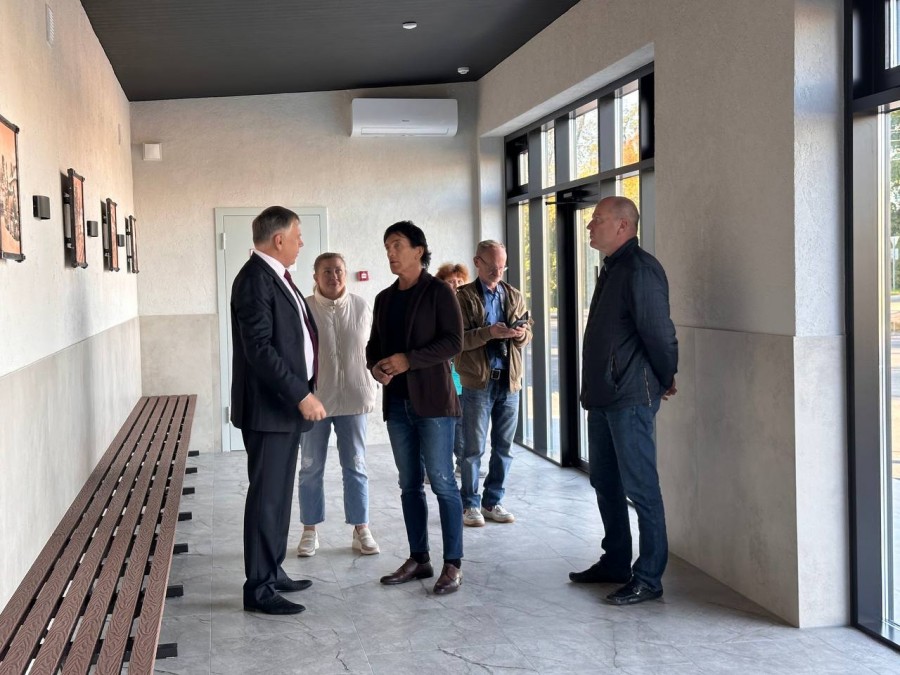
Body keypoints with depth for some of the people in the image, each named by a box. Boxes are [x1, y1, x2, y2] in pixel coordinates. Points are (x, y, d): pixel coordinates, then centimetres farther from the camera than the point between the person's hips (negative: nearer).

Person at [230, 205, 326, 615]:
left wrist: (302, 392, 17)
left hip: (286, 405, 10)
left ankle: (272, 572, 26)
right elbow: (259, 350, -23)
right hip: (268, 408, -10)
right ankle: (259, 589, 3)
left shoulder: (276, 276, 14)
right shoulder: (255, 280, -16)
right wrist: (302, 395, -23)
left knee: (279, 494, 15)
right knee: (267, 496, -4)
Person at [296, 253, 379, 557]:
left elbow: (372, 348, 9)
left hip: (353, 398, 2)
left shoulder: (361, 307, 1)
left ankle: (361, 530, 19)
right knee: (311, 467, 8)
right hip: (314, 399, -2)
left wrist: (369, 389, 2)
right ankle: (310, 531, 20)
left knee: (355, 466, 9)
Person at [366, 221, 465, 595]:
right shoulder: (384, 298, 15)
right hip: (397, 401, 6)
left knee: (442, 482, -4)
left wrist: (409, 360, -19)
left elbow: (453, 342, -11)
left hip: (432, 399, -6)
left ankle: (453, 564, 2)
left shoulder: (438, 291, -4)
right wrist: (374, 365, -3)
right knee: (410, 484, 11)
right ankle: (418, 559, 20)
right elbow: (374, 344, 19)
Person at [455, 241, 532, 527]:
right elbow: (458, 339, -10)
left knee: (504, 447, 9)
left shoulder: (514, 296, 12)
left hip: (509, 380, 4)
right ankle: (470, 504, 13)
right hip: (477, 381, -4)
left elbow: (527, 334, 13)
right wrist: (488, 333, -22)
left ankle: (493, 501, 20)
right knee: (474, 448, 2)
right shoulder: (464, 297, -2)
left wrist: (521, 334, -10)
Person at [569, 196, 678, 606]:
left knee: (640, 487, -4)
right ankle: (615, 562, 30)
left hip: (630, 398, -11)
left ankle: (648, 579, 4)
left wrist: (665, 380, -5)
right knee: (605, 482, 17)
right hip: (603, 395, 11)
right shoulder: (612, 269, 16)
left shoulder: (639, 269, -16)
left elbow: (659, 331, -18)